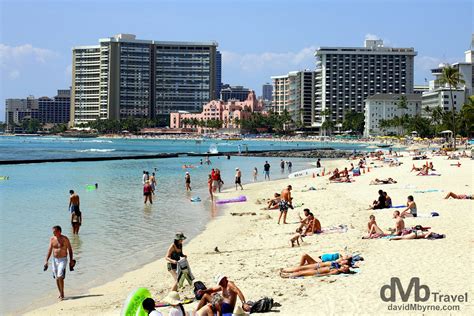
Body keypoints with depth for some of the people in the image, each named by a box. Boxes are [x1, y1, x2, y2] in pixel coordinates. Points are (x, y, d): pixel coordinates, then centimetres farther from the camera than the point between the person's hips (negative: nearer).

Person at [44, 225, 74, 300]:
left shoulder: (64, 239, -9)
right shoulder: (52, 239, 2)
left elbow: (70, 249, -3)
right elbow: (49, 250, 6)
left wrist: (71, 260, -6)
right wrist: (46, 261, 1)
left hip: (63, 260, -5)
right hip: (54, 260, 5)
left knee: (60, 277, -17)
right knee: (57, 278, 9)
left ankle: (62, 293, -4)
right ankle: (61, 294, 22)